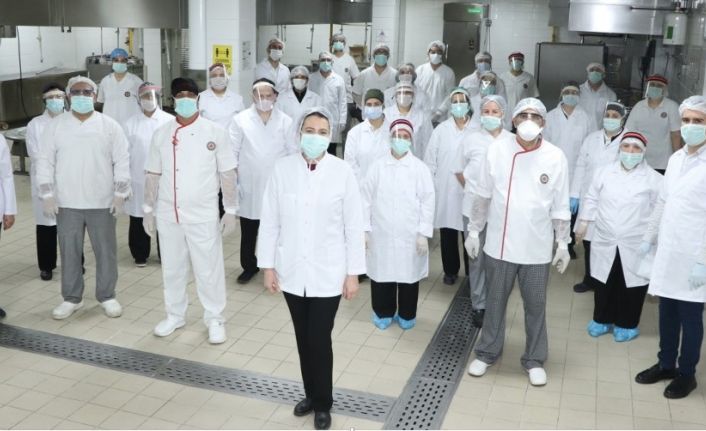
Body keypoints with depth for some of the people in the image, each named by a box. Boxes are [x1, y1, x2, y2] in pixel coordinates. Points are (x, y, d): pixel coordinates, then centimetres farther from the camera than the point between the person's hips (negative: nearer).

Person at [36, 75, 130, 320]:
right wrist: (47, 195, -3)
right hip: (66, 203, 1)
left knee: (106, 251, 6)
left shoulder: (110, 126, 0)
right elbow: (45, 162, 3)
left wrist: (120, 193, -5)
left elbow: (122, 161, 0)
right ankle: (72, 297, 23)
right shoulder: (55, 126, 3)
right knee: (69, 252, 9)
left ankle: (107, 296, 21)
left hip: (102, 202, -1)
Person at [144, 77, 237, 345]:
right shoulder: (161, 134, 4)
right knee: (172, 269, 15)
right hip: (168, 216, 3)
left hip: (203, 216, -3)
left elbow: (227, 174, -3)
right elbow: (153, 175, 9)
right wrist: (149, 209, 8)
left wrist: (231, 210, -5)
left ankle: (214, 319, 20)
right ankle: (175, 315, 32)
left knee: (208, 270, 4)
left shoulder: (215, 132, -4)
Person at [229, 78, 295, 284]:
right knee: (248, 230, 11)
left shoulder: (285, 121, 1)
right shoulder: (240, 120, 0)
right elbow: (232, 152, 0)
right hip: (249, 186, 0)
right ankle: (249, 265, 26)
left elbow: (293, 153, 3)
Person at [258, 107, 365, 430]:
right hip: (292, 271, 2)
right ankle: (310, 395, 36)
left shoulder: (343, 172, -9)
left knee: (320, 340, 2)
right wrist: (268, 266, 0)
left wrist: (353, 273, -4)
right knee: (303, 338, 15)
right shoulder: (282, 169, -5)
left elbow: (354, 226, -5)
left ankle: (323, 404, 24)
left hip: (328, 273, -2)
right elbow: (270, 221, 0)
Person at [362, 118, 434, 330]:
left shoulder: (420, 168, -2)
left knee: (409, 274, 9)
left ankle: (406, 315, 29)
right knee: (382, 273, 7)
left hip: (410, 236, -1)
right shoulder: (377, 166, 1)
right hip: (381, 234, 1)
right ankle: (383, 312, 28)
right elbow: (366, 199, 2)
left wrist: (424, 233, -7)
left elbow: (427, 202, -3)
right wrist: (365, 229, -2)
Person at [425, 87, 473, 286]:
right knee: (448, 234, 9)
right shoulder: (441, 130, 4)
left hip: (470, 191, -2)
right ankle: (450, 270, 25)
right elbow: (430, 161, 4)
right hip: (445, 191, 2)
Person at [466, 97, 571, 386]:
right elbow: (482, 196, 2)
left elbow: (560, 206, 0)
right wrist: (473, 232, 4)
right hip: (499, 244, 1)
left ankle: (534, 360, 28)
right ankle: (487, 352, 31)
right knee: (495, 301, 14)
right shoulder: (497, 150, -5)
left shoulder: (555, 157, -5)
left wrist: (563, 244, 0)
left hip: (536, 248, 0)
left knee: (535, 305, 11)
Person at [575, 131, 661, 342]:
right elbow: (592, 199, 10)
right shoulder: (604, 172, 4)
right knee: (604, 283, 13)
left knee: (631, 285, 8)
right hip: (605, 242, 3)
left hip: (636, 246, -2)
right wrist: (583, 223, 8)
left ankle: (627, 324, 26)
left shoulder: (654, 179, -5)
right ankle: (602, 319, 32)